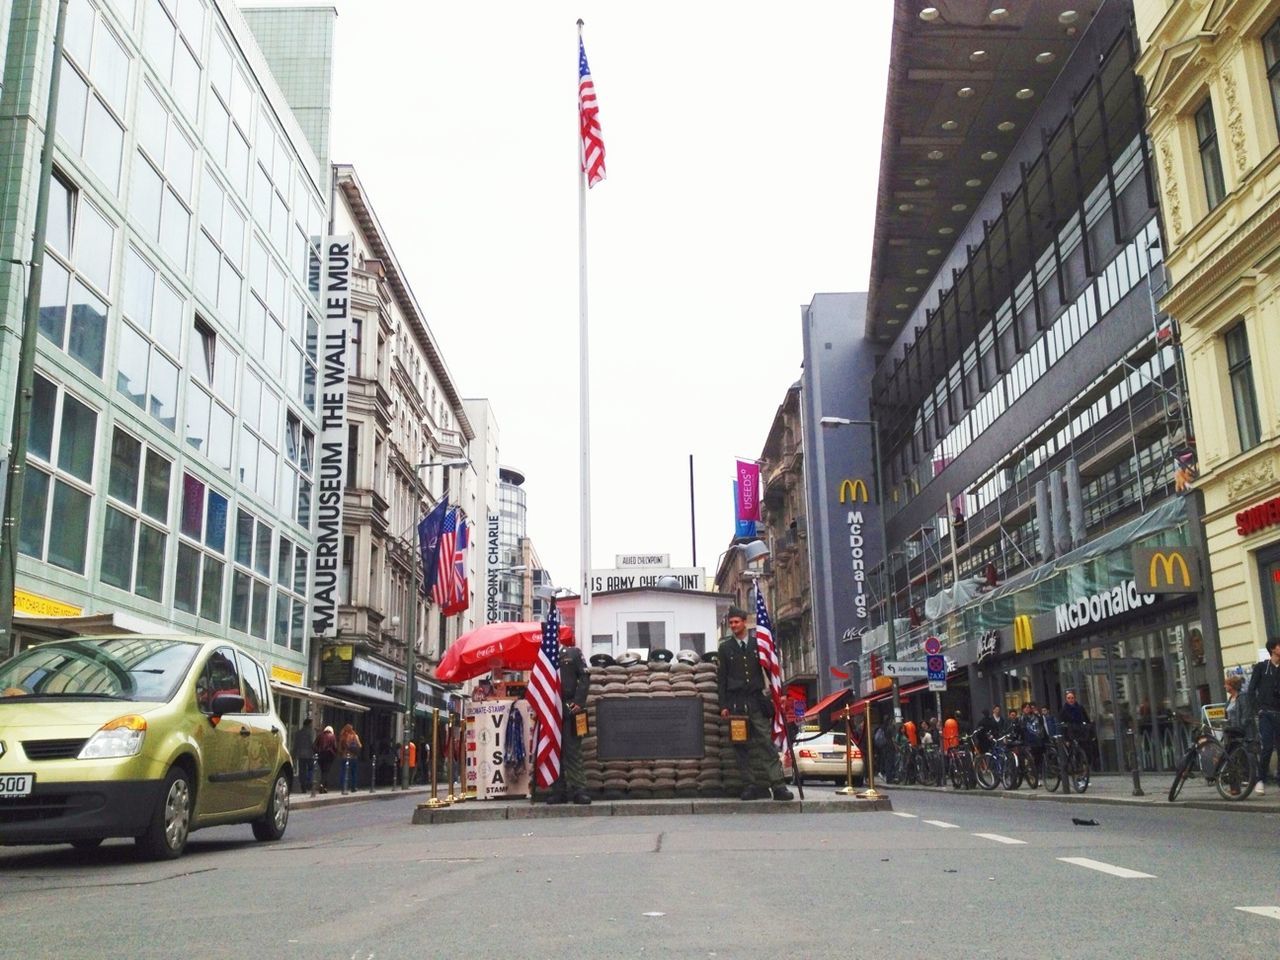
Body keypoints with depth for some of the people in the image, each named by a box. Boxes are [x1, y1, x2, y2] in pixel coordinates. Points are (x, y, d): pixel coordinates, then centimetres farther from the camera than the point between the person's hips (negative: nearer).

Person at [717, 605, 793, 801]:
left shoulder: (758, 643, 9)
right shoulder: (725, 647, 10)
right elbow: (721, 678, 8)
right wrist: (723, 705, 2)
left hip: (757, 701, -1)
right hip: (736, 703, 1)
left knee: (766, 742, -7)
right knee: (742, 746, 0)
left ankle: (777, 785, -8)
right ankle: (752, 785, 4)